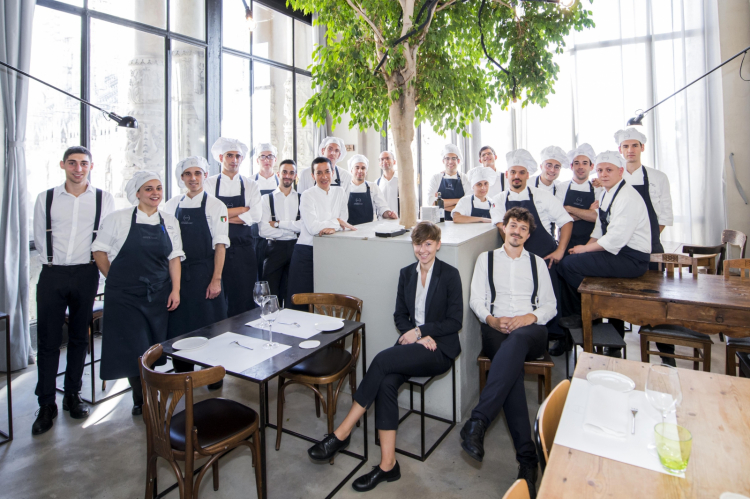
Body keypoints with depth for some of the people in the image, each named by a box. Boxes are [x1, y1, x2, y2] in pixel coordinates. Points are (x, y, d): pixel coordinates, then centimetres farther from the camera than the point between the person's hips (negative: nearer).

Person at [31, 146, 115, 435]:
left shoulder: (104, 199, 1)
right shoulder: (45, 199, 5)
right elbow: (39, 238, 10)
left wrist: (92, 266, 1)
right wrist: (54, 261, 5)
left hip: (86, 274, 0)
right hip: (52, 275, 1)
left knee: (79, 338, 10)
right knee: (48, 341, 2)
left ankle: (72, 395, 24)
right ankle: (46, 405, 14)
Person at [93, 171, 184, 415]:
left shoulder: (169, 222, 6)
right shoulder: (119, 218, -3)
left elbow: (174, 257, 7)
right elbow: (99, 250, 2)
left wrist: (175, 289, 1)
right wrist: (115, 280, 2)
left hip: (158, 294, 3)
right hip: (125, 295, -3)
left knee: (155, 347, 7)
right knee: (134, 348, -1)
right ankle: (141, 400, 18)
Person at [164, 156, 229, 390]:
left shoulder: (215, 205, -2)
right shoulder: (172, 205, 9)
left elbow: (220, 245, -6)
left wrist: (216, 279, -12)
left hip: (204, 273, -3)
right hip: (177, 272, 3)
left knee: (209, 324, 2)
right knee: (178, 325, 8)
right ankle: (182, 373, 27)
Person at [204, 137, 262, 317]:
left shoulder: (250, 186, 7)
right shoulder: (208, 184, 4)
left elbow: (255, 216, -6)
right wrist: (242, 209, -7)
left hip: (243, 250, 1)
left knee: (245, 299, 4)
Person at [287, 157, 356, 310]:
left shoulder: (340, 193, 9)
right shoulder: (307, 195, -6)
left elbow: (344, 220, 4)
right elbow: (312, 227, -16)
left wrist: (332, 227, -16)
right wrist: (337, 222, -9)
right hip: (306, 251, -4)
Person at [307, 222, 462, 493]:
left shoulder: (450, 275, -2)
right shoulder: (406, 273, 12)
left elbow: (455, 321, -5)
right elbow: (400, 315, 12)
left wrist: (420, 331, -12)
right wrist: (415, 336, -7)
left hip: (439, 349, -4)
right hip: (412, 343, 5)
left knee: (383, 359, -28)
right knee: (387, 383, -26)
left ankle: (342, 432, -17)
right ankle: (387, 464, -17)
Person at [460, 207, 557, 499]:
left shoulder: (537, 263, 22)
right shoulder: (486, 258, 19)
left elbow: (550, 305, 13)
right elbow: (476, 300, 9)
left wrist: (529, 317, -8)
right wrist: (492, 319, -12)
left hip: (531, 330, 1)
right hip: (496, 329, 0)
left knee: (516, 341, -38)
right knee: (513, 367, -34)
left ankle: (478, 422, -44)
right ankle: (527, 457, -33)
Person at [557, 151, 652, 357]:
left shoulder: (628, 198, -18)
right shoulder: (606, 195, 12)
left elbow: (615, 239, -25)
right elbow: (600, 230, 17)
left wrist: (585, 249, -14)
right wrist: (587, 247, 0)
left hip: (632, 259, -9)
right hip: (618, 252, 10)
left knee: (568, 265, -19)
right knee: (568, 261, 3)